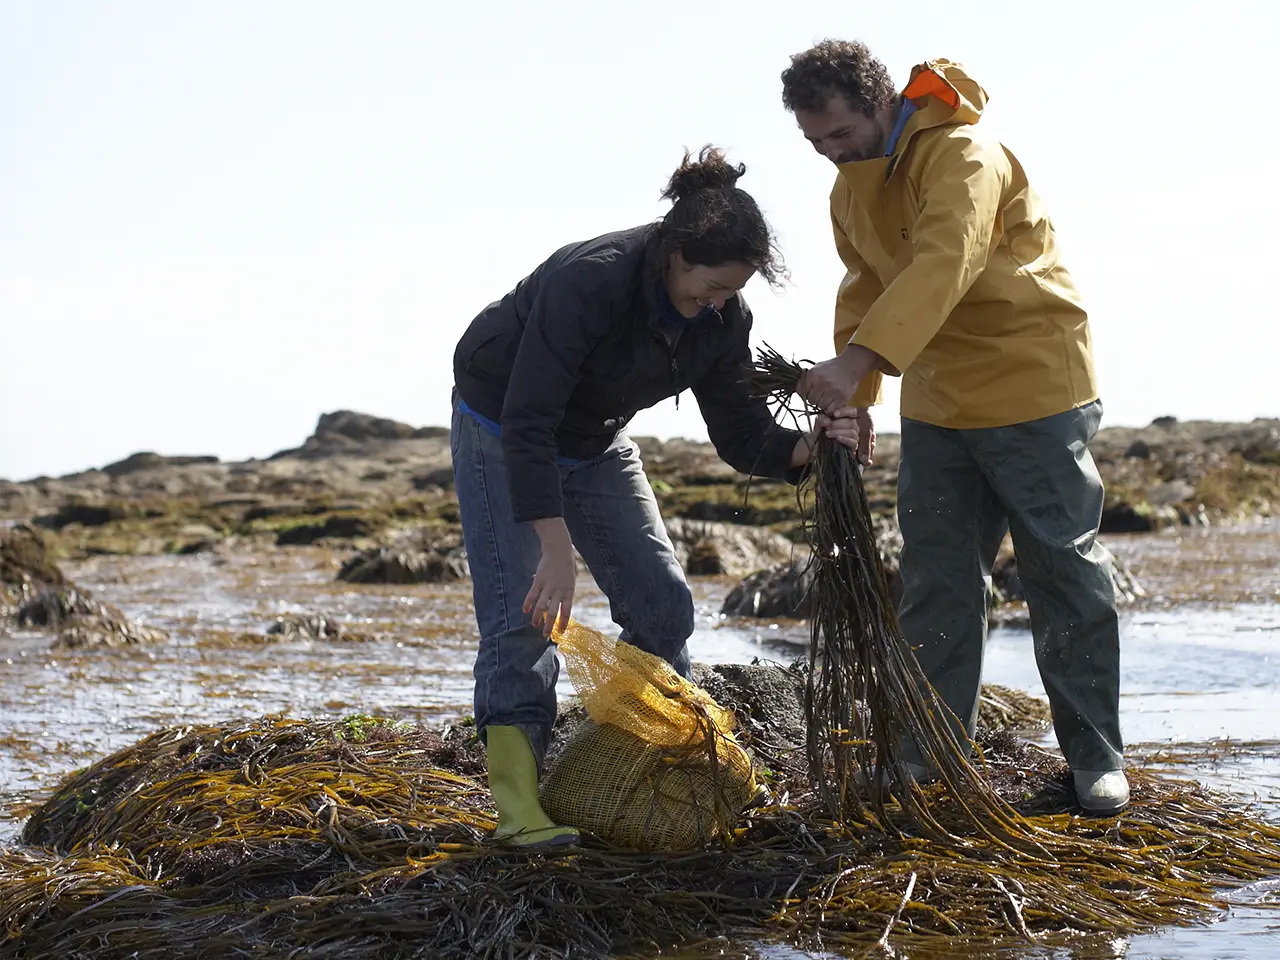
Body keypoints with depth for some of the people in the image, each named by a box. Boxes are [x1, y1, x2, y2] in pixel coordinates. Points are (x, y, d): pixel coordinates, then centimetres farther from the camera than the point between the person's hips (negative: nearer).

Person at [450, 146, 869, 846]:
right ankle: (518, 805, -15)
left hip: (596, 441, 6)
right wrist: (557, 550, -40)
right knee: (521, 616, -16)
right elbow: (527, 423, -37)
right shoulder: (589, 281, -37)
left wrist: (807, 447, -33)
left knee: (662, 604, -1)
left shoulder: (722, 318, -17)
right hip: (501, 428, -6)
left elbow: (739, 434, -11)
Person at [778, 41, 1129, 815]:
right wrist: (854, 402, 1)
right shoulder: (850, 191, 7)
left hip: (1031, 388, -8)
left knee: (1066, 572, 0)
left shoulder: (961, 154, -22)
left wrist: (856, 361, -47)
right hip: (937, 404, 8)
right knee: (936, 581, 6)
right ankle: (932, 753, 12)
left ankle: (1096, 755, 8)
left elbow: (943, 266, -37)